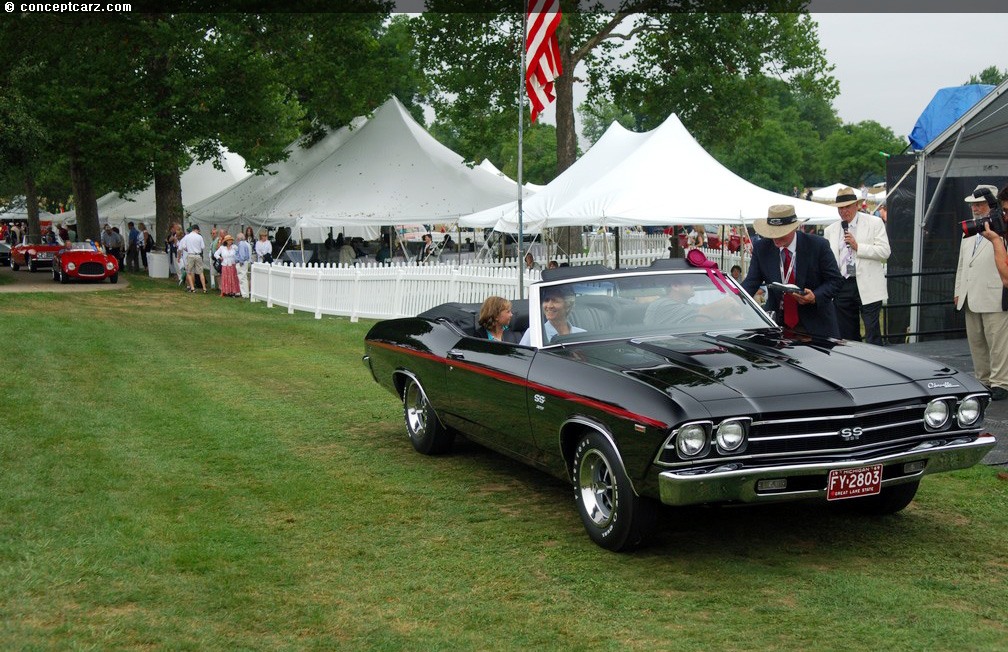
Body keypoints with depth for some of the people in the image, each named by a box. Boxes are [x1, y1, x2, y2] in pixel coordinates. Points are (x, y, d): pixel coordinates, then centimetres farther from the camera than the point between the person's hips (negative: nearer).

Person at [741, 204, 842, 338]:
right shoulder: (761, 248, -2)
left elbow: (834, 279, -3)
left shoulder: (818, 245, -9)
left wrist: (815, 297, -22)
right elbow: (751, 282, -5)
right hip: (777, 324, 2)